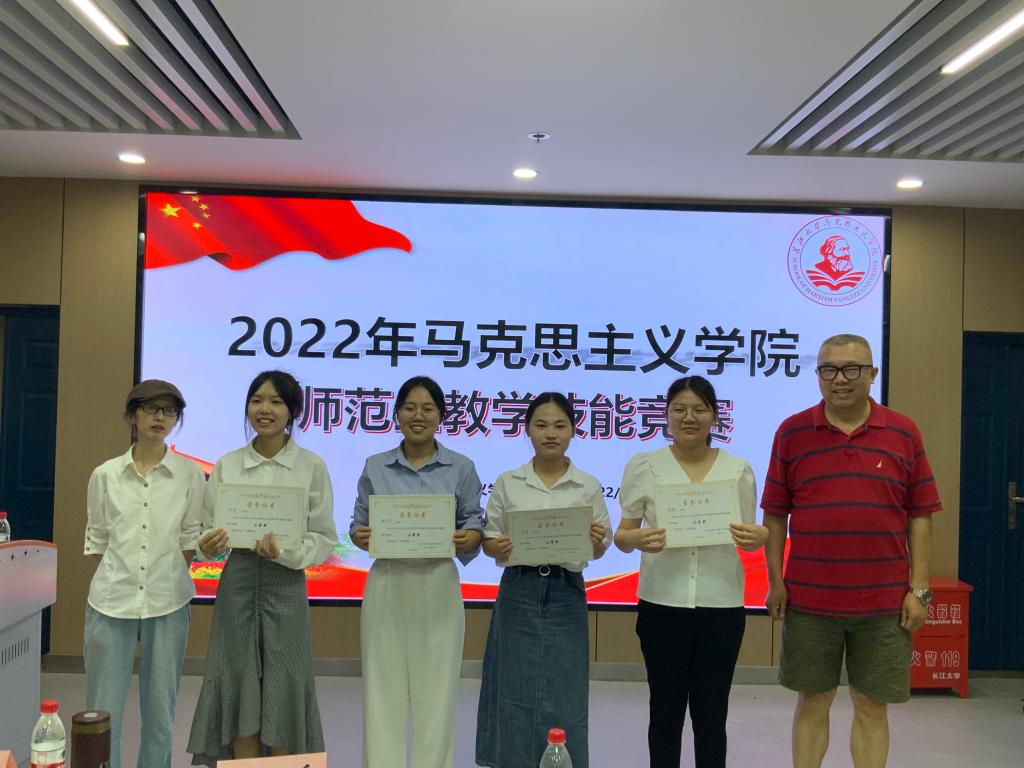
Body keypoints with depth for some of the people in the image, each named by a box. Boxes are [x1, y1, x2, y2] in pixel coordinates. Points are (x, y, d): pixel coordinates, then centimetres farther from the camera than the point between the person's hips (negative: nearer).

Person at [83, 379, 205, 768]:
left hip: (168, 605, 0)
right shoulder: (105, 474, 2)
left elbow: (191, 539, 3)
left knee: (160, 713, 10)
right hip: (110, 603, 1)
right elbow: (96, 540, 8)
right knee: (103, 711, 5)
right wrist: (120, 579, 3)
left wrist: (165, 582, 0)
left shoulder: (190, 474, -1)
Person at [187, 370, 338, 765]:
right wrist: (208, 544, -16)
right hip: (237, 582, 2)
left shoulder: (312, 466, -3)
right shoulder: (226, 464, 4)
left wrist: (284, 550, -20)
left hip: (285, 584, -2)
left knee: (283, 694, 3)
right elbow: (208, 529, 7)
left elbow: (325, 540, -3)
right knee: (240, 690, 6)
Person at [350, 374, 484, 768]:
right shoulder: (375, 467, 4)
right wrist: (362, 537, -14)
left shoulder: (462, 468, 1)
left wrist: (466, 539, -18)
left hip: (438, 587, 0)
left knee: (436, 689, 5)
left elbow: (474, 526, 3)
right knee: (383, 688, 5)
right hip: (386, 586, 1)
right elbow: (358, 526, 7)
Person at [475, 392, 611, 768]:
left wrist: (595, 539, -16)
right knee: (514, 692, 5)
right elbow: (488, 541, 5)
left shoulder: (588, 486, 1)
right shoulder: (507, 483, 1)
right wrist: (502, 546, -17)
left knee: (564, 694, 5)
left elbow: (599, 550, 6)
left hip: (566, 594, 0)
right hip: (518, 593, 0)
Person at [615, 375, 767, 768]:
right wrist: (638, 539, -22)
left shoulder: (738, 469, 4)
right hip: (662, 604, -1)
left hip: (721, 605, 1)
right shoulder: (643, 466, -1)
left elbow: (750, 537, 8)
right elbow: (622, 536, 1)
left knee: (711, 714, 10)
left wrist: (758, 537, -15)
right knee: (666, 711, 10)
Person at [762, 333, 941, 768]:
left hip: (885, 603, 0)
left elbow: (920, 516, 3)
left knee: (871, 706, 11)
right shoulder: (792, 432, 0)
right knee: (812, 702, 11)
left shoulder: (903, 433, 1)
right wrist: (775, 581, -1)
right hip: (809, 601, 0)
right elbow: (775, 514, 3)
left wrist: (919, 589, -1)